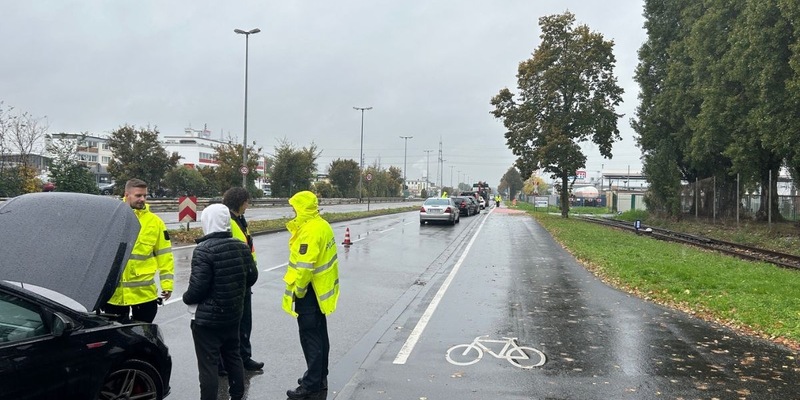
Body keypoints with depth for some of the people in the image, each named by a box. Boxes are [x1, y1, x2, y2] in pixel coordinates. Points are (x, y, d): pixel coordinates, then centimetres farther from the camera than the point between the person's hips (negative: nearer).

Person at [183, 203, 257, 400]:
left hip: (206, 318, -7)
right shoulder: (241, 247, 2)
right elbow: (252, 277, 9)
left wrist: (187, 298, -3)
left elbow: (198, 286, -23)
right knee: (233, 357, 20)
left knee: (208, 364, 2)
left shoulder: (204, 250, -20)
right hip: (233, 314, 7)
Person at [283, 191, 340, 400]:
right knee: (319, 335, 18)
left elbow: (304, 267, -26)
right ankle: (319, 377, 30)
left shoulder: (309, 231, -23)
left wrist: (298, 290, -15)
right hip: (321, 289, 10)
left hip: (309, 292, -10)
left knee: (310, 338, -2)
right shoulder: (322, 225, 7)